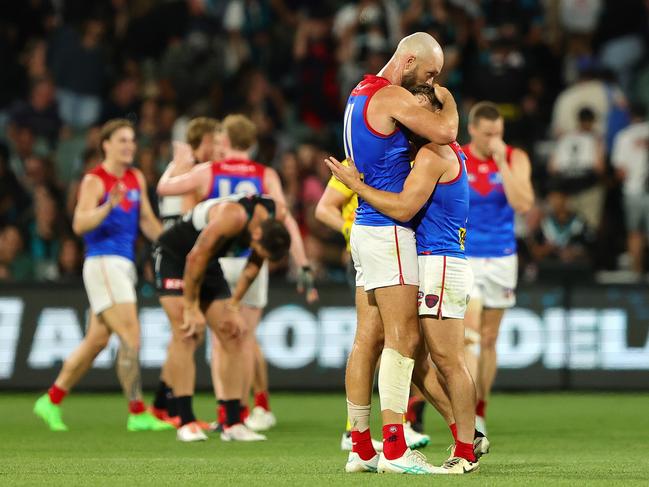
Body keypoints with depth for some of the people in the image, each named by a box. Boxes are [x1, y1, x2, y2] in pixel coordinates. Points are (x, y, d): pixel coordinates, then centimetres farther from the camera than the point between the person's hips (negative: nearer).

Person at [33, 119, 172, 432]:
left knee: (97, 341, 10)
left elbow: (147, 221, 23)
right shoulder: (95, 180, -9)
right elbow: (79, 224, -20)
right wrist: (108, 206, -34)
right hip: (103, 263, -8)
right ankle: (137, 414, -10)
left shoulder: (136, 179, 14)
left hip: (124, 264, 8)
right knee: (131, 336, -13)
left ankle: (51, 401, 19)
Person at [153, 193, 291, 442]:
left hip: (209, 264, 7)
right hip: (174, 255, -7)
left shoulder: (272, 222, -12)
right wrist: (191, 308, -20)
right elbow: (196, 258, -28)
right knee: (185, 333, -19)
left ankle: (233, 424, 1)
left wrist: (233, 306, 2)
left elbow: (253, 266, 4)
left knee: (233, 335, -1)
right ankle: (186, 422, -19)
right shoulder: (234, 216, -35)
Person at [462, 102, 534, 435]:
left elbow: (522, 204, -17)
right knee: (470, 334, -16)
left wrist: (501, 162, -19)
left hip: (501, 258, 2)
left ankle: (480, 412, 21)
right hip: (464, 258, -2)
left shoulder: (515, 159, -2)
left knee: (489, 339, 10)